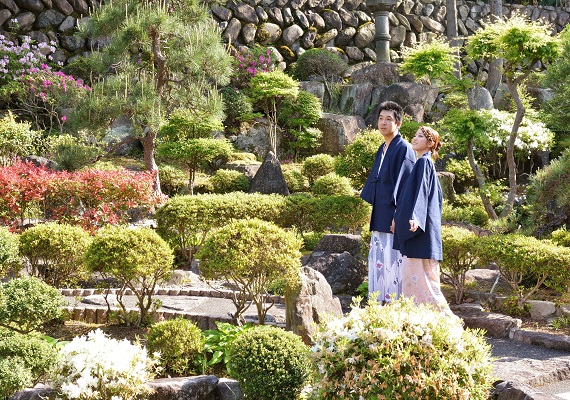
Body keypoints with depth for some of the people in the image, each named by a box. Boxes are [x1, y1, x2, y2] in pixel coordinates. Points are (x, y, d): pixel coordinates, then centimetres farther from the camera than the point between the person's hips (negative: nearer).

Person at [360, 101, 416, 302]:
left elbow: (405, 185, -15)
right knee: (378, 261, 8)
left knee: (393, 261, -9)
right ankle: (382, 302, 13)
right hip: (380, 218, 9)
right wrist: (372, 213, 18)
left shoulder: (404, 149, -9)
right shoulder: (382, 150, 17)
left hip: (393, 217, -9)